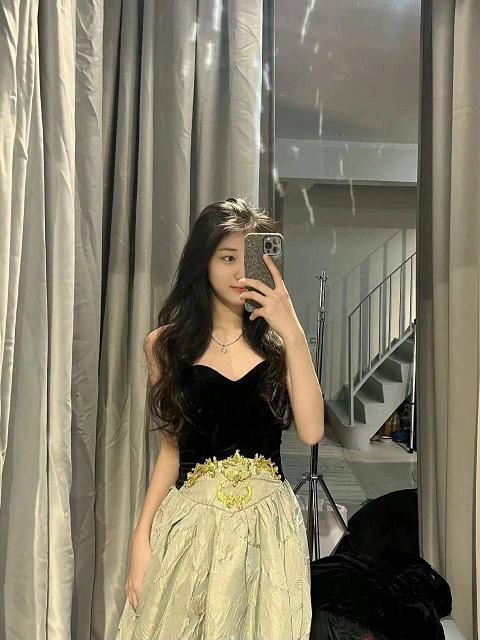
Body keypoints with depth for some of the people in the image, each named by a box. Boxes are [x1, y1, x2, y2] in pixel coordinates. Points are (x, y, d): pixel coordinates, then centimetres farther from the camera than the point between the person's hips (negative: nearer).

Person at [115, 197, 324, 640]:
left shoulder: (277, 339, 1)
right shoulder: (167, 342, 1)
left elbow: (310, 431, -12)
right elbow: (171, 447, 6)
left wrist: (293, 332, -17)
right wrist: (142, 537, 0)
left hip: (269, 521, 1)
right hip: (192, 520, 0)